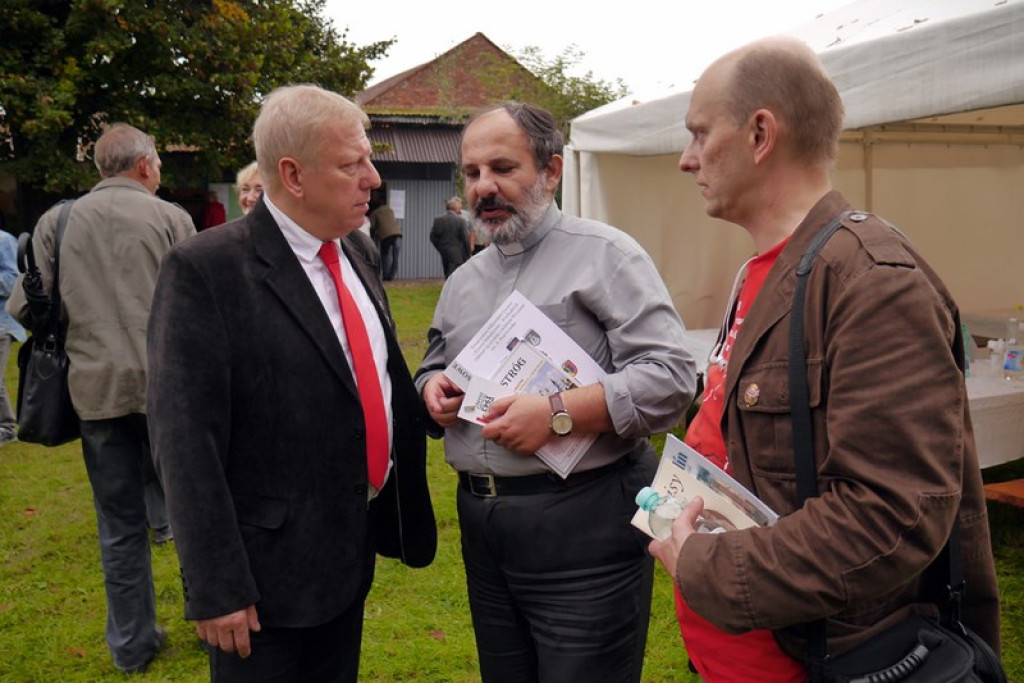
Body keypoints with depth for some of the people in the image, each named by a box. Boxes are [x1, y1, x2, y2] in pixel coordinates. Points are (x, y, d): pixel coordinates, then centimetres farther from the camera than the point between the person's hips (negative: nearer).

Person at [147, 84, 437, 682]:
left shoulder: (358, 250, 5)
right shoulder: (206, 269, -18)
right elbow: (187, 440, -19)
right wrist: (216, 587, -18)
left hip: (357, 547, 7)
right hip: (267, 565, -7)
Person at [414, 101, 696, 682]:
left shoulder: (603, 253, -8)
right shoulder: (463, 281, 14)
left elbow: (671, 376, -16)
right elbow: (435, 367, 23)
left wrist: (558, 414, -24)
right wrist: (433, 388, 0)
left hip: (583, 524, -6)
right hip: (482, 524, 7)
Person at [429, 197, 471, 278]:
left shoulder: (437, 220, 1)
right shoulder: (461, 220, -12)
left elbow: (433, 237, 4)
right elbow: (466, 239, -11)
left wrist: (441, 249, 15)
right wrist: (468, 256, -1)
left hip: (444, 255, 5)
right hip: (457, 256, -5)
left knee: (448, 278, 15)